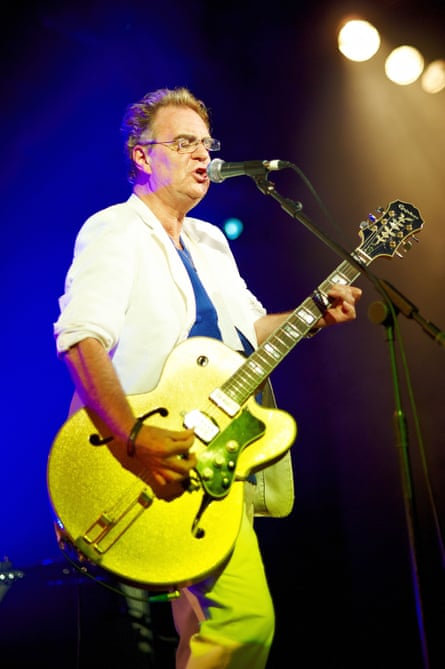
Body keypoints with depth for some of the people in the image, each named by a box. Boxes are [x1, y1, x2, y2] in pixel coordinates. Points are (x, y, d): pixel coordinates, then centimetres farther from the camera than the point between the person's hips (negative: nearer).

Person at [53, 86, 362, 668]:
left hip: (209, 460, 9)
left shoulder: (211, 241, 20)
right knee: (248, 620, -18)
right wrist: (133, 439, -34)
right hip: (160, 462, -9)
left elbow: (250, 328, 27)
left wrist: (317, 316, 9)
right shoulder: (116, 231, -8)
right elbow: (81, 337, -22)